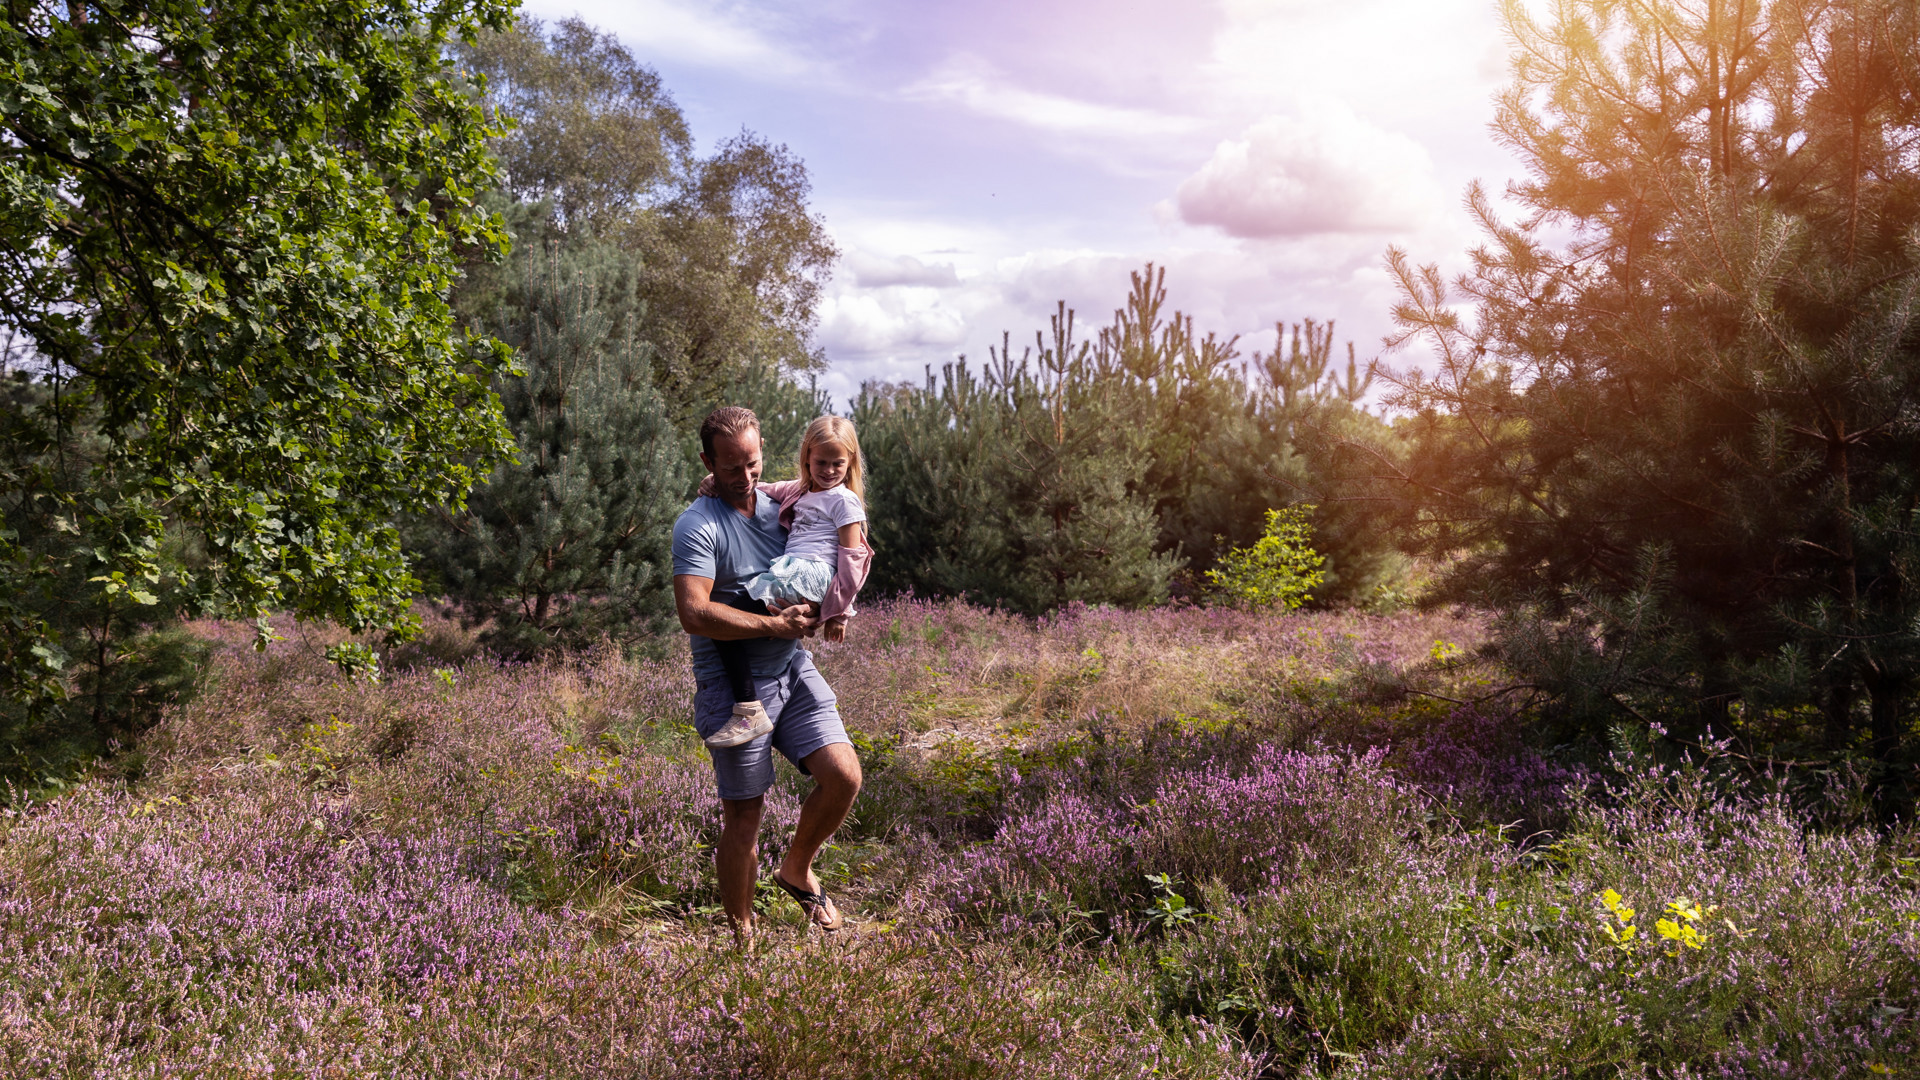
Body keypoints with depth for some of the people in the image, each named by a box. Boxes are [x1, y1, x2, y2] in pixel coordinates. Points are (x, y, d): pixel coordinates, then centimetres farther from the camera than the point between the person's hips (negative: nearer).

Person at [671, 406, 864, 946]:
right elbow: (695, 613, -24)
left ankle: (797, 869, 21)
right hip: (733, 684, -6)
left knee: (844, 775, -7)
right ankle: (742, 937, 19)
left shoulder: (777, 506, 10)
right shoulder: (698, 526, -12)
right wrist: (777, 625, -19)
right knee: (744, 815, 1)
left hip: (793, 669, 6)